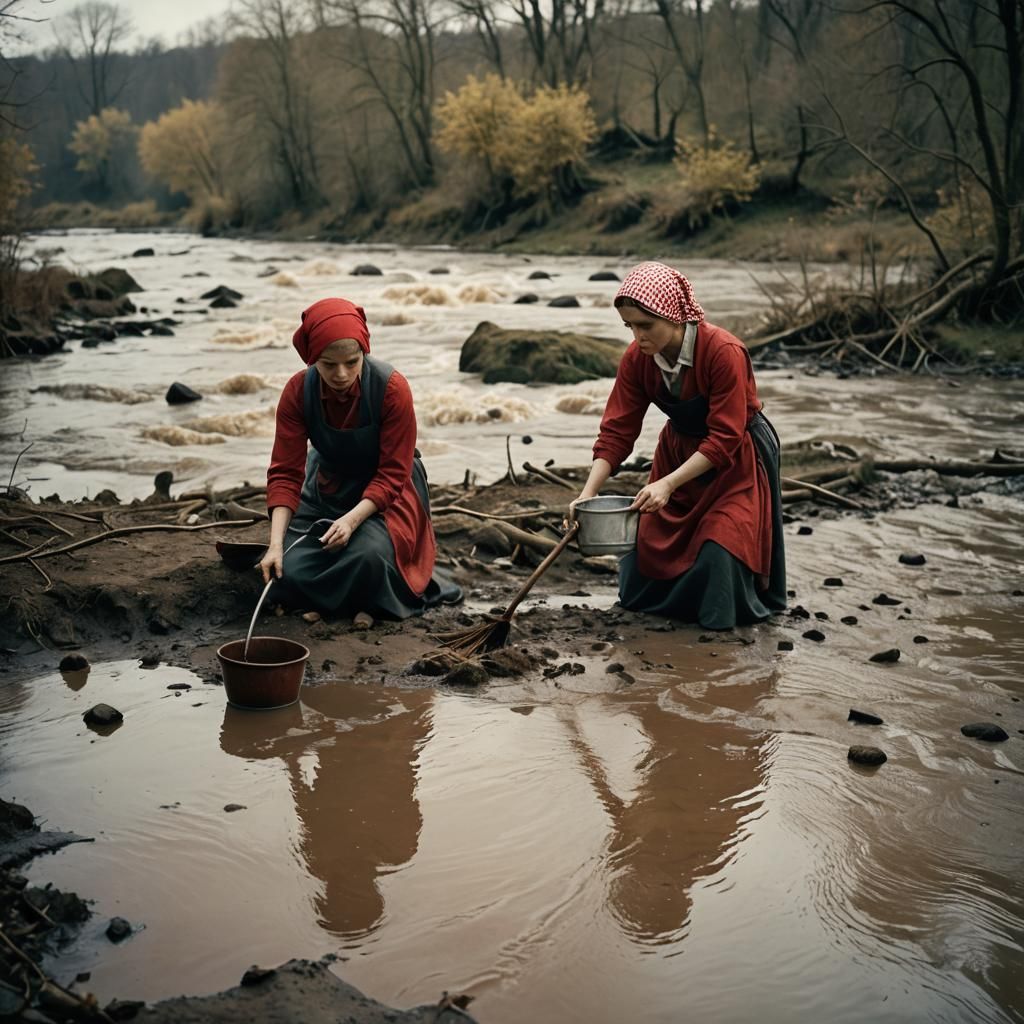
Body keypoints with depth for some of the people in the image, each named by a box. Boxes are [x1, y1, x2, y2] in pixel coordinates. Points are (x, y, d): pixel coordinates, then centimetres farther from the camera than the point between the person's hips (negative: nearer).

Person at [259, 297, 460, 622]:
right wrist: (276, 542, -28)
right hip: (327, 487, 3)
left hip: (385, 491, -3)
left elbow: (392, 474, -22)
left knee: (367, 556, -33)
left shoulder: (392, 388, -27)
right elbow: (286, 472, -17)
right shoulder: (298, 391, -18)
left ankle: (371, 602, 2)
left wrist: (352, 520, -37)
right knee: (291, 574, -15)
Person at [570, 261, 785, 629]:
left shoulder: (724, 352, -32)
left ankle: (723, 614, 15)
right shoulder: (636, 359, -16)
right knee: (648, 546, 4)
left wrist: (668, 484, -37)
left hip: (736, 459, -5)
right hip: (679, 450, 5)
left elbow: (724, 440, -30)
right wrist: (587, 494, -24)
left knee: (717, 554, -14)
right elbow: (617, 431, -13)